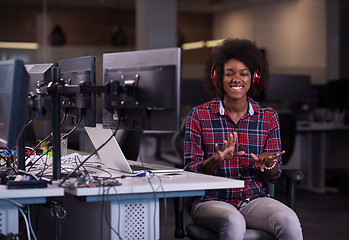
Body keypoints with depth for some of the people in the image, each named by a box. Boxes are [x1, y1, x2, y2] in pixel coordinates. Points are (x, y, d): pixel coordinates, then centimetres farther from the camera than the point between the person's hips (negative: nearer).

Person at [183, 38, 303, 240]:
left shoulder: (268, 117, 7)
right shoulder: (199, 116, 0)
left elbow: (274, 176, 9)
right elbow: (190, 171, -2)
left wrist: (268, 163, -15)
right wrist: (216, 159, -22)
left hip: (255, 199, 2)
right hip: (212, 200, -2)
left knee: (290, 222, -29)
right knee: (234, 223, -36)